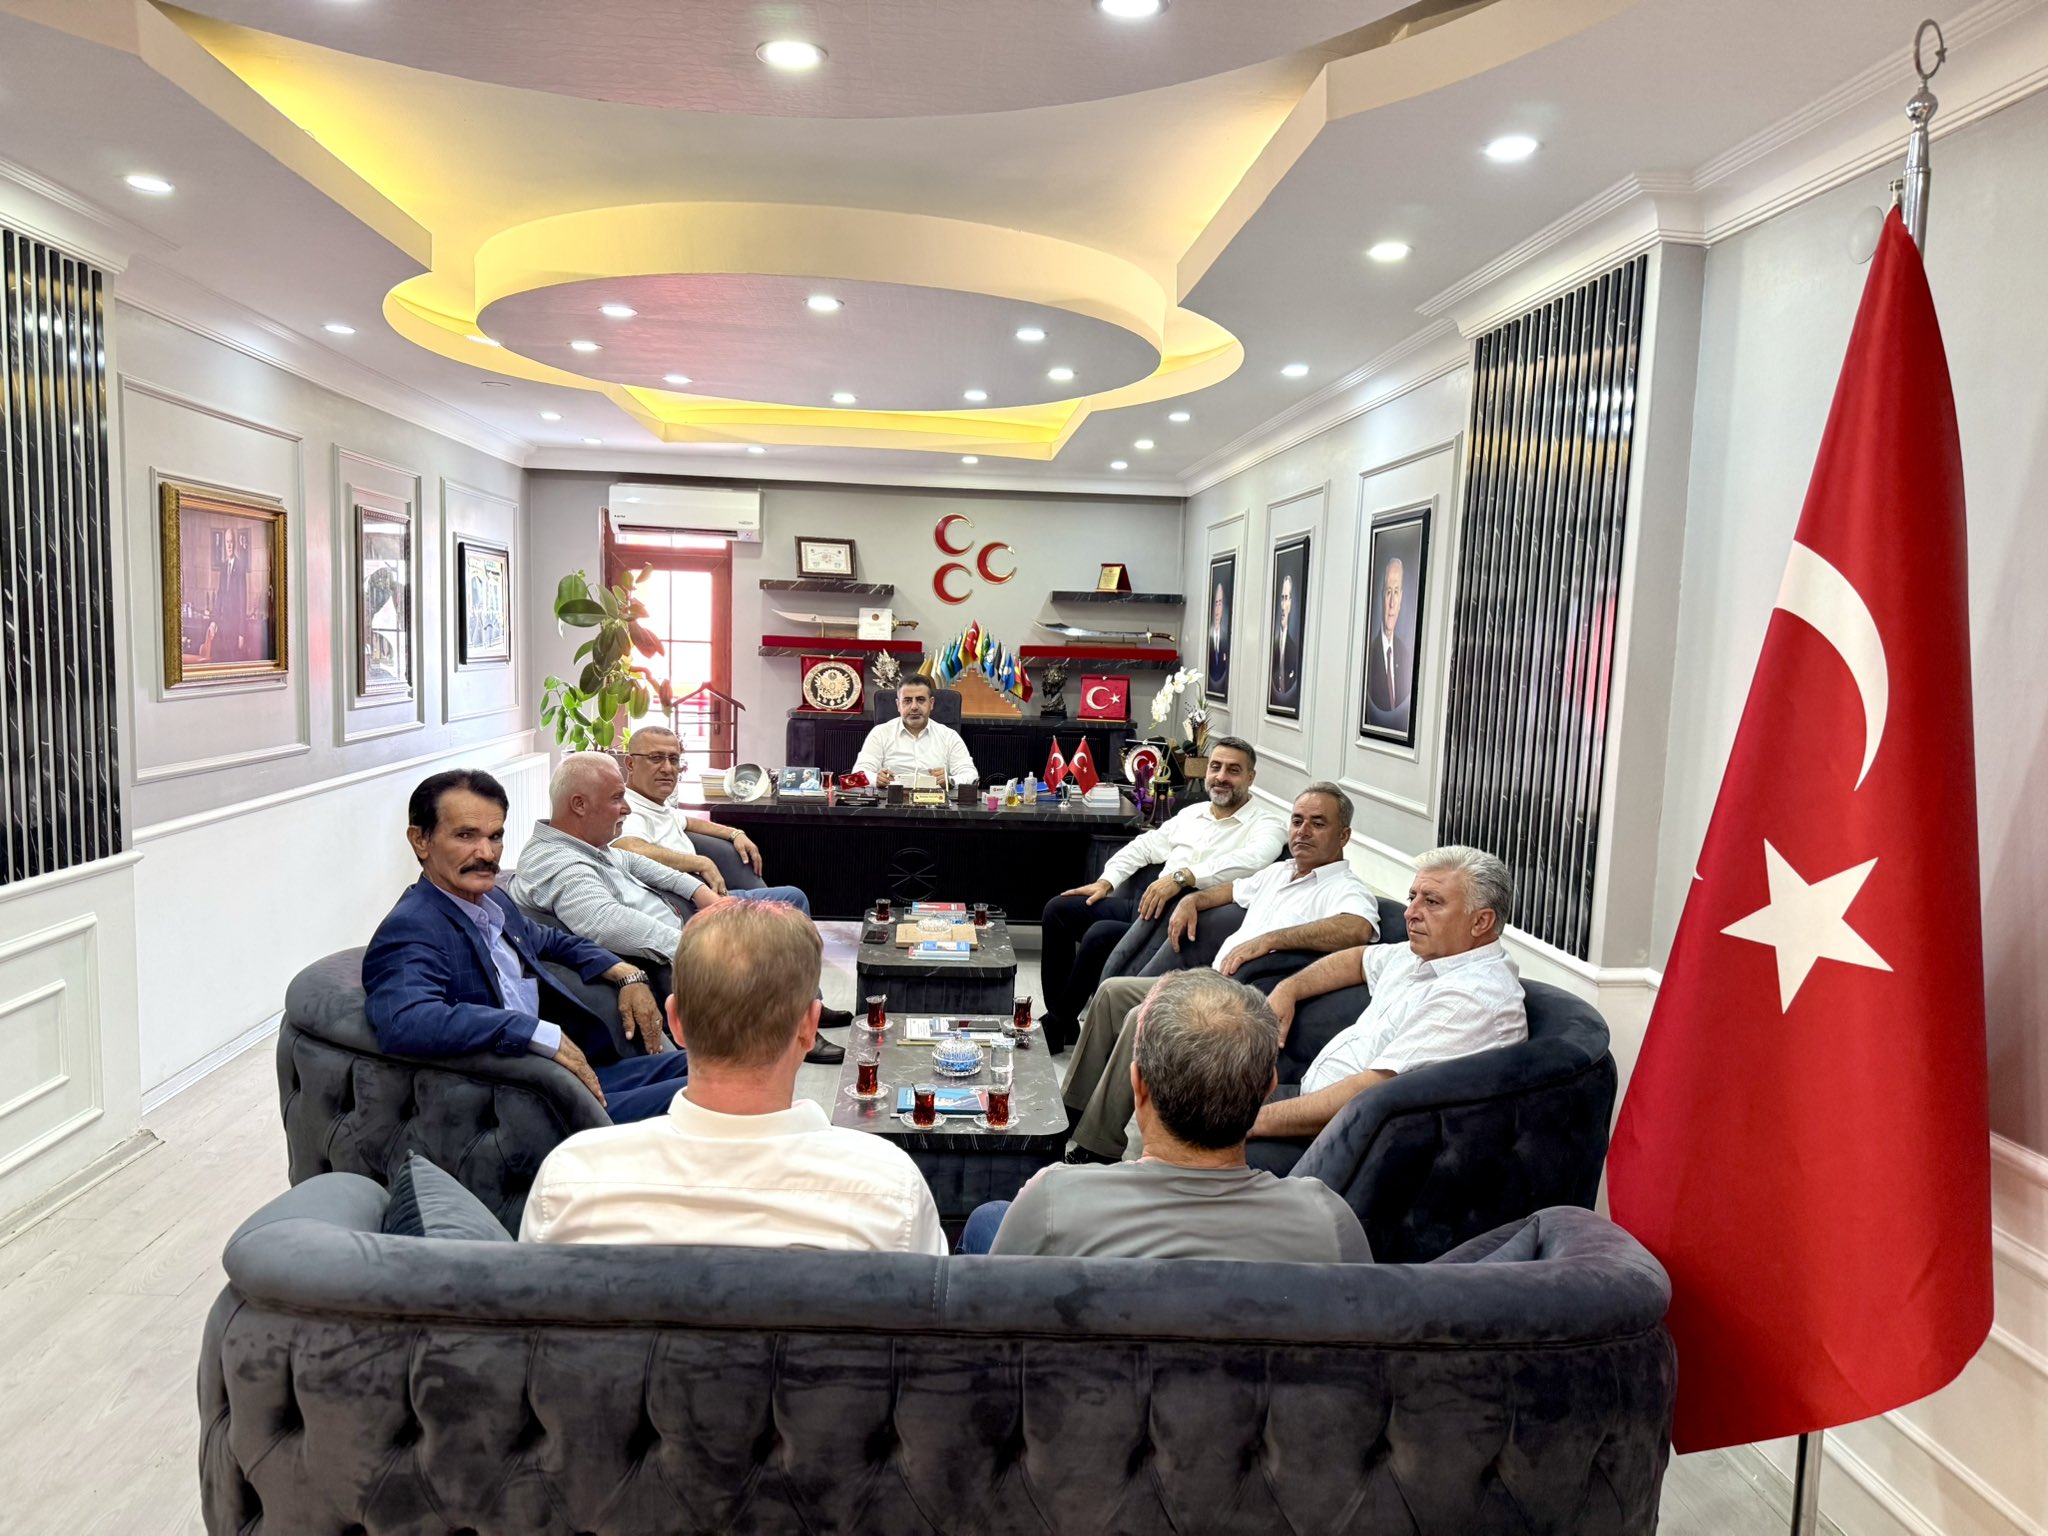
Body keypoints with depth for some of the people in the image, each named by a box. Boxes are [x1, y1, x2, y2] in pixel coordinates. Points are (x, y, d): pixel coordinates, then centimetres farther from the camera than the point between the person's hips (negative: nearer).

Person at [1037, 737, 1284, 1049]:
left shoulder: (1265, 824, -2)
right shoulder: (1193, 813, 21)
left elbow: (1253, 859, -25)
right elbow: (1144, 845, 25)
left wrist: (1183, 876, -34)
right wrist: (1106, 881, 9)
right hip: (1144, 903, 8)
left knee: (1100, 934, -28)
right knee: (1058, 909, 1)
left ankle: (1059, 1023, -6)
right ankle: (1057, 1015, 7)